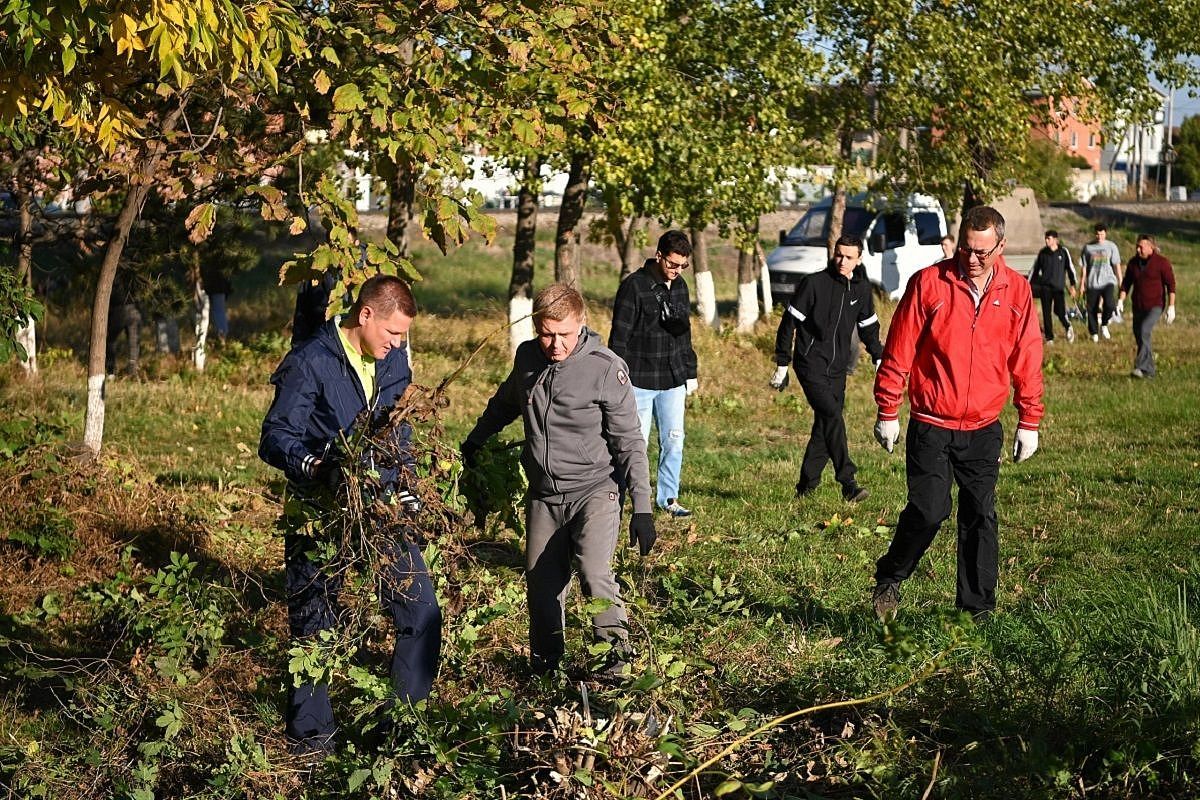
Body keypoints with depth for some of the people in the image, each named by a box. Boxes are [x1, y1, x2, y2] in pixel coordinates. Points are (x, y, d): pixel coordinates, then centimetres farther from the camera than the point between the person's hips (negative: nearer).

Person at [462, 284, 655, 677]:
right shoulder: (527, 357, -1)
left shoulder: (606, 368, -16)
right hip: (543, 494, 5)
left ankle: (616, 657, -7)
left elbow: (629, 442, -12)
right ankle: (544, 665, 28)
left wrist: (642, 508, -16)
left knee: (594, 574, -23)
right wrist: (475, 440, 32)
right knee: (542, 583, 9)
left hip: (594, 489, -5)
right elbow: (505, 401, 22)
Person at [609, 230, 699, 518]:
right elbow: (619, 336, -12)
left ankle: (668, 497, 19)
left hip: (673, 381, 6)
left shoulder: (679, 286, 10)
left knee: (673, 440, 7)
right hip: (640, 381, -6)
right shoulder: (634, 286, -12)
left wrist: (690, 372, 18)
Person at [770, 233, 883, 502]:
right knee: (832, 418, -19)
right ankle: (848, 484, -22)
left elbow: (868, 326, 22)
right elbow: (789, 323, -6)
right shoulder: (814, 283, -10)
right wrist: (782, 365, -6)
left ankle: (806, 485, 18)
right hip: (811, 366, -6)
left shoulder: (862, 287, 7)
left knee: (825, 426, 6)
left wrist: (879, 359, 20)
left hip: (838, 369, 6)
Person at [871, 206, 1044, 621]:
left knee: (981, 517, 4)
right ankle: (889, 579, 16)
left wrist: (1029, 421, 7)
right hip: (931, 426, -3)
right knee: (929, 510, -9)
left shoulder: (1017, 291, 2)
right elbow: (898, 351, -4)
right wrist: (888, 413, -3)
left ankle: (977, 610, 13)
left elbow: (1026, 359, 7)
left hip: (984, 429, 3)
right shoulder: (929, 283, -7)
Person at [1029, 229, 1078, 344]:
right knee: (1046, 313, -1)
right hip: (1045, 286, 2)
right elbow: (1035, 269, 14)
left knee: (1060, 311, -10)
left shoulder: (1063, 252, 0)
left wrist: (1072, 285, -3)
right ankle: (1049, 337, 8)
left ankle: (1068, 327, 21)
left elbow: (1070, 268, 3)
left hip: (1058, 287, -2)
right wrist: (1029, 284, 11)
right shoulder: (1042, 253, 6)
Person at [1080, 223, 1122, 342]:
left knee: (1110, 304, -23)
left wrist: (1120, 282, 2)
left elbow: (1116, 265, 5)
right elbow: (1084, 267, 11)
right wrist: (1083, 284, 11)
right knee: (1092, 309, 3)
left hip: (1108, 281, -2)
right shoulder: (1088, 247, 5)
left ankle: (1104, 324, 3)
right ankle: (1094, 333, 21)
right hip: (1092, 283, 2)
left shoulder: (1111, 246, 3)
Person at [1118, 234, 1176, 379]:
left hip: (1155, 306, -6)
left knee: (1144, 331, -25)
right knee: (1139, 337, 7)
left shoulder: (1162, 262, -10)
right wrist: (1120, 300, -5)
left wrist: (1171, 307, -14)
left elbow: (1171, 285, -9)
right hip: (1138, 307, 6)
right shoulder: (1133, 262, 5)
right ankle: (1150, 370, 20)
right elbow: (1126, 283, 9)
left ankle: (1141, 367, -27)